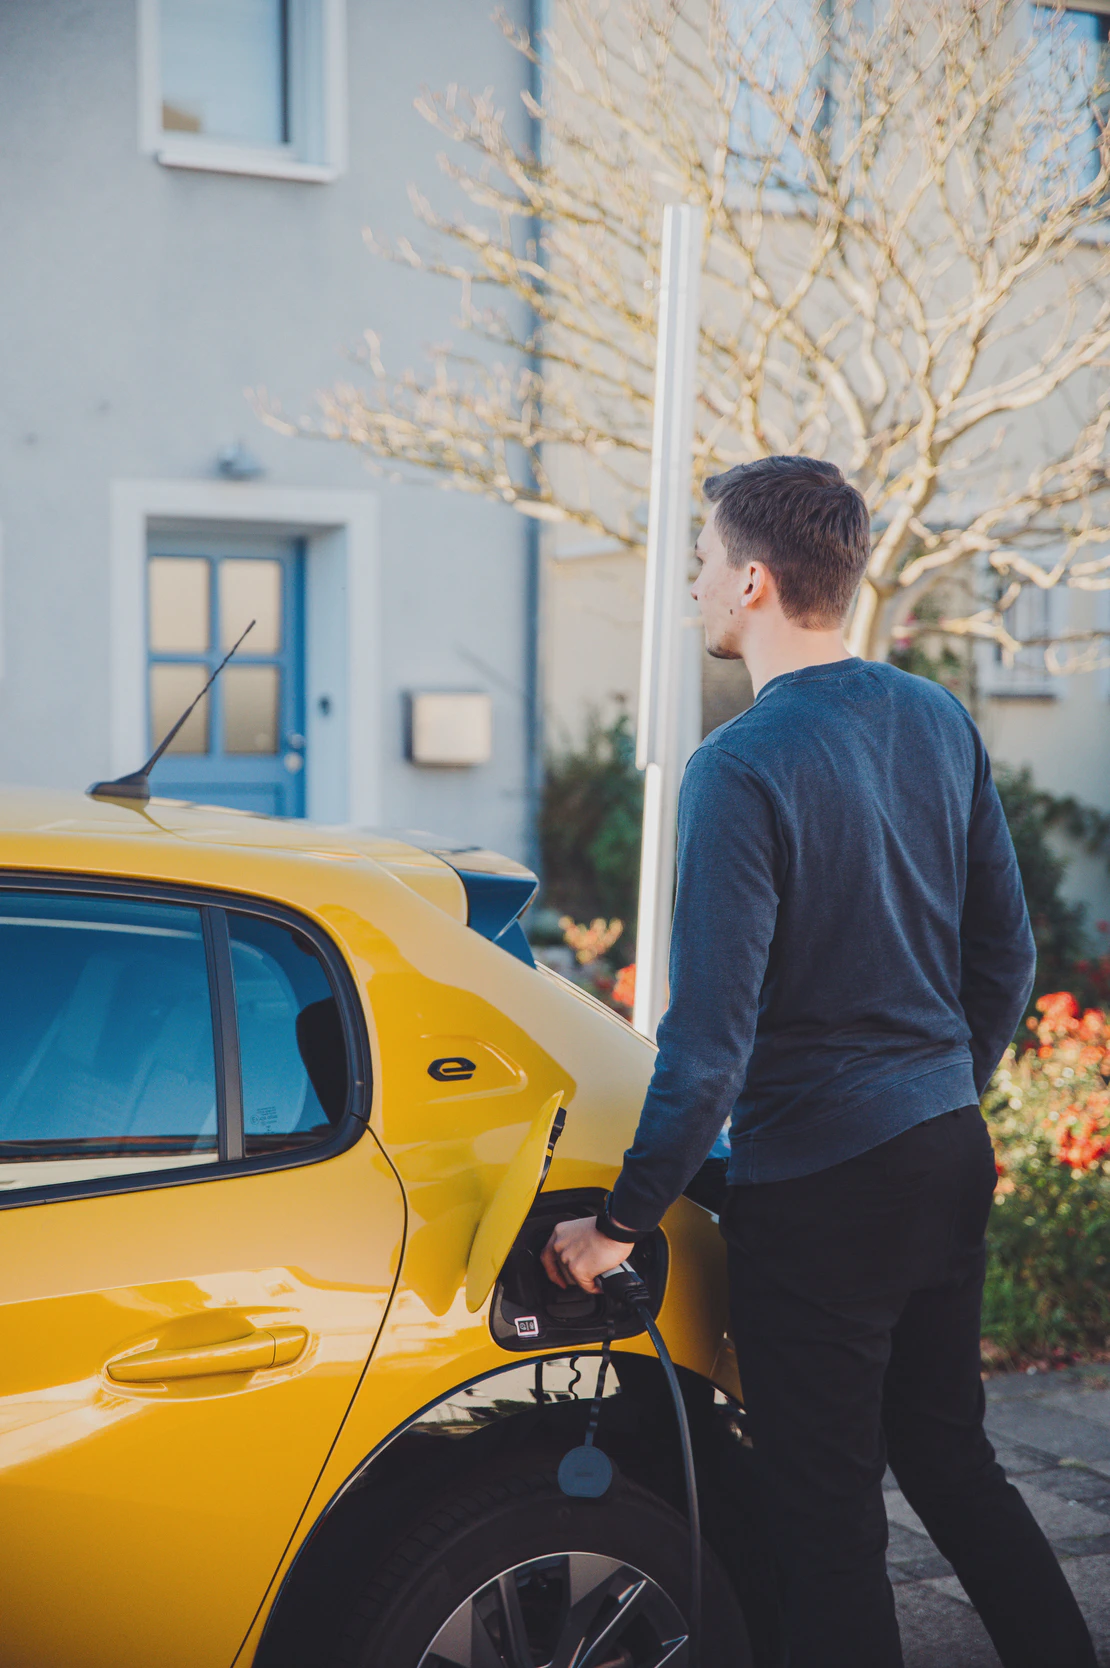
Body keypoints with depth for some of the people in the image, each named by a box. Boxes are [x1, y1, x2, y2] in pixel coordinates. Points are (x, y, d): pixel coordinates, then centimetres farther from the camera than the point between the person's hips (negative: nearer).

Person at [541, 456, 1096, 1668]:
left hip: (815, 1192, -7)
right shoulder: (939, 721, 3)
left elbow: (710, 1041, -21)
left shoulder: (741, 770, -19)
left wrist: (622, 1223, -12)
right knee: (946, 1452, 23)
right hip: (950, 1158, 7)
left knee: (826, 1506, 7)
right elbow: (1006, 955, 12)